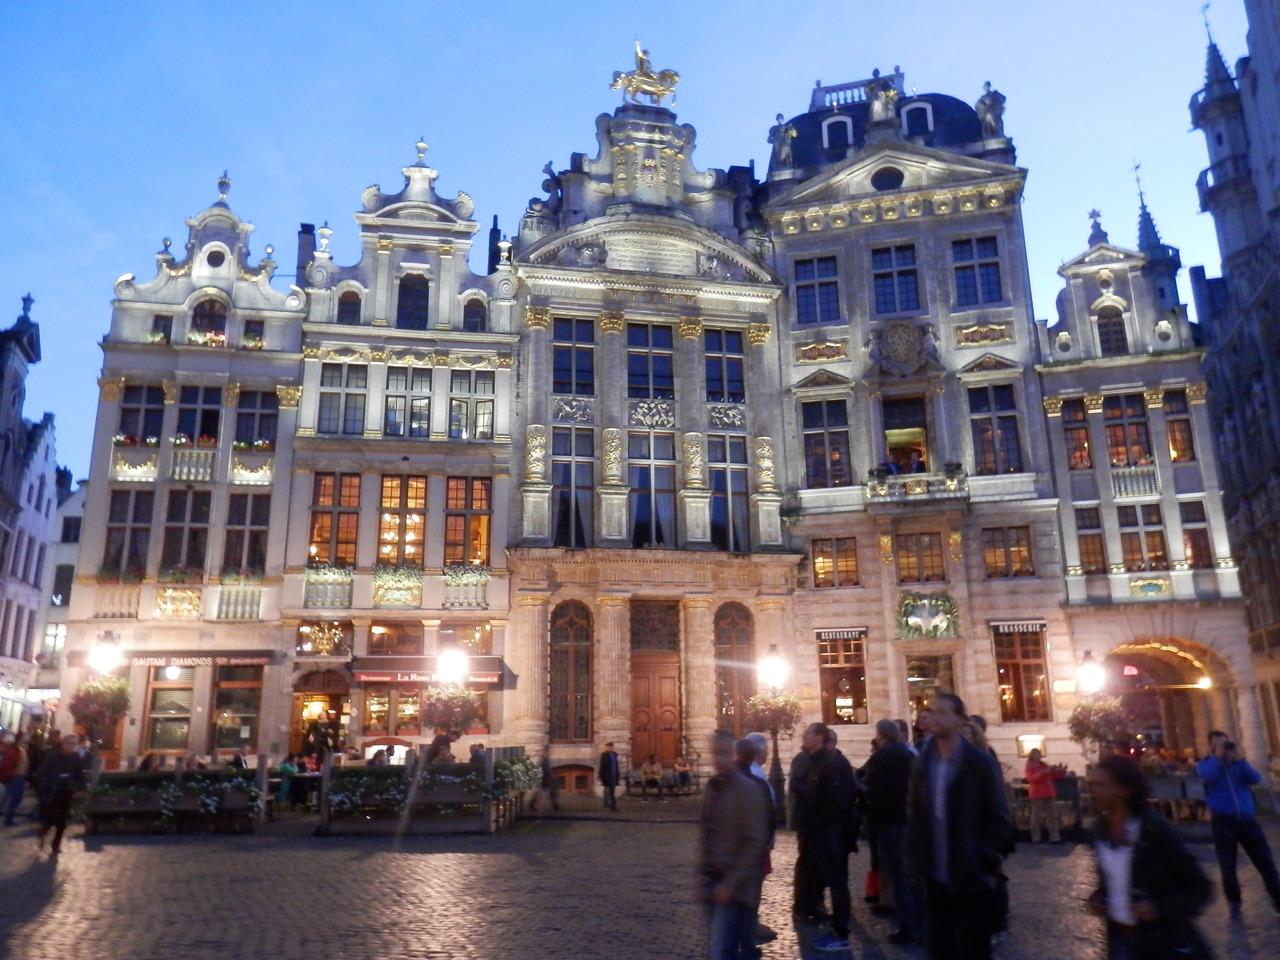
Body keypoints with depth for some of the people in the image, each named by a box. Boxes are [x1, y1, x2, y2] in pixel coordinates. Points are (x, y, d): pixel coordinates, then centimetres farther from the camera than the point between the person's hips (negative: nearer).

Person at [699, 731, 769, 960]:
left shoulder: (748, 789, -13)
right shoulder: (712, 787, 9)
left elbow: (755, 842, -17)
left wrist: (732, 883, -18)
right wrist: (702, 871, 10)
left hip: (734, 887, -7)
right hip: (712, 881, 7)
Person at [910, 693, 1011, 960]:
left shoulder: (981, 762, -10)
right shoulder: (922, 763, 5)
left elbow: (1000, 819, -9)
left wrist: (988, 865, -12)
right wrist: (919, 859, 4)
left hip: (972, 880, -4)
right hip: (935, 880, 5)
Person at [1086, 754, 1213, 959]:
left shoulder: (1156, 831, -21)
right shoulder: (1101, 830, -4)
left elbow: (1200, 888, -15)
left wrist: (1161, 908, -28)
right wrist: (1098, 897, -4)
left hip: (1163, 942, -4)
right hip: (1120, 937, 5)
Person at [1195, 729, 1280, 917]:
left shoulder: (1238, 762, 12)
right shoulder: (1206, 764, 3)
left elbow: (1255, 778, -5)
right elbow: (1208, 775, -21)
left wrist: (1240, 759, -12)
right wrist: (1217, 756, -11)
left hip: (1247, 819, 3)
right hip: (1223, 820, -2)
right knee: (1228, 867, 3)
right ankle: (1234, 904, 18)